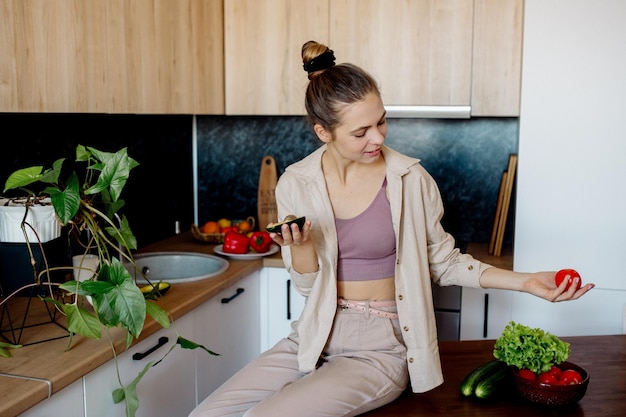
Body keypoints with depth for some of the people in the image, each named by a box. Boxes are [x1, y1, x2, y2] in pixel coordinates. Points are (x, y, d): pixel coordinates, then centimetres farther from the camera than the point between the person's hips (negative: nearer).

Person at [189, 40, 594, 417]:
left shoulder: (411, 180, -10)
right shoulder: (296, 185, -4)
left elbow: (444, 262, 3)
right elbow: (307, 284, 2)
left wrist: (525, 281, -7)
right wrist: (301, 244, -19)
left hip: (381, 345, -3)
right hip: (318, 335, 3)